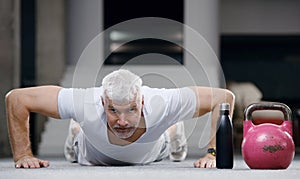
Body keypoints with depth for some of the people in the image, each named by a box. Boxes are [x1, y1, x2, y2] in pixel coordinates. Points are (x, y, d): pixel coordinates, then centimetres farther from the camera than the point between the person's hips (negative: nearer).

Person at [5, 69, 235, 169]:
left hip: (152, 153, 1)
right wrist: (23, 155, -38)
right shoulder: (86, 106, -49)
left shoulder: (161, 105, -48)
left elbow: (224, 97, -36)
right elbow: (16, 98, -39)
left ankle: (173, 128, 69)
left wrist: (213, 153, -39)